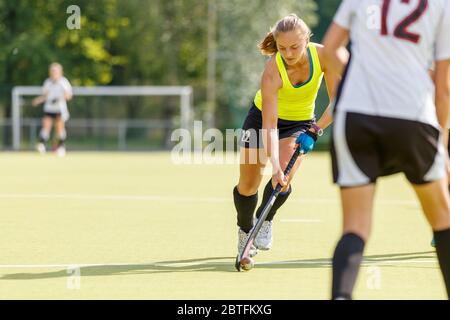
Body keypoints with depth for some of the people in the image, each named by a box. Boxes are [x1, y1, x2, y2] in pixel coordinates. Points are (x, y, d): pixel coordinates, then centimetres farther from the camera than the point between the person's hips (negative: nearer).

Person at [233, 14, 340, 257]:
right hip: (261, 118, -1)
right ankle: (245, 229, 34)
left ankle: (265, 220, 8)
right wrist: (275, 165, -47)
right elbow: (269, 123, -38)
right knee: (248, 186, 3)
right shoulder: (273, 70, -35)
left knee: (284, 180, -22)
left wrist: (315, 130, -29)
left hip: (301, 123, 1)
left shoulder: (322, 56, -27)